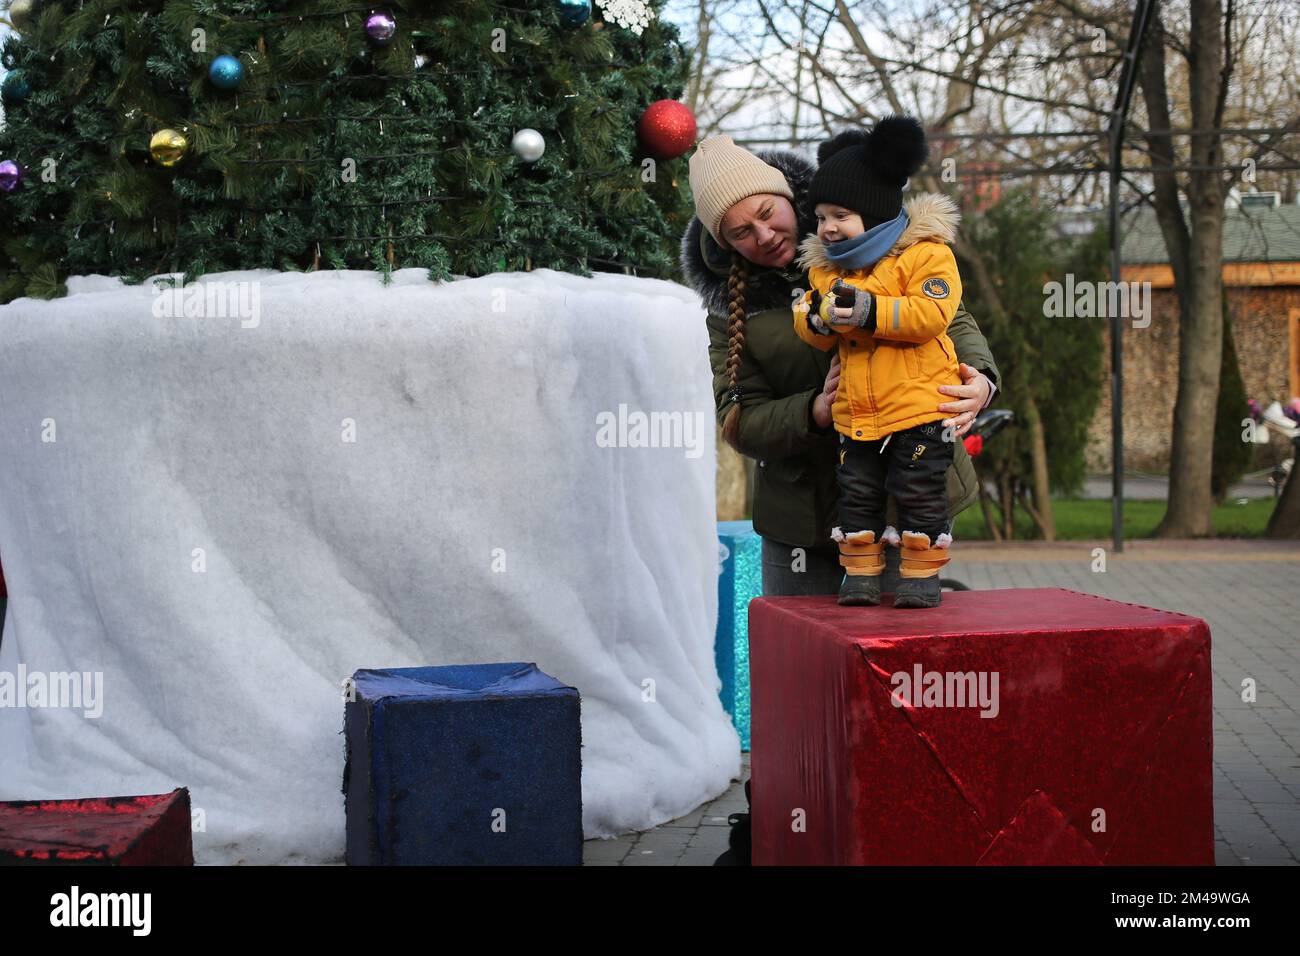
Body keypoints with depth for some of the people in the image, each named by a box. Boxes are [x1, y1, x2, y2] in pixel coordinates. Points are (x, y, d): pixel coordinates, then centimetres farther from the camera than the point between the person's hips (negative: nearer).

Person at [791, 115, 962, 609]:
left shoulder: (925, 253, -8)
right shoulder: (824, 265, 11)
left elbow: (932, 313, -20)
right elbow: (813, 333, 8)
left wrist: (872, 311, -26)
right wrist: (820, 314, -16)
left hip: (918, 406, -5)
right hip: (855, 414, 5)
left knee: (919, 494, 1)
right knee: (857, 494, 9)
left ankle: (922, 574, 12)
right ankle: (860, 572, 20)